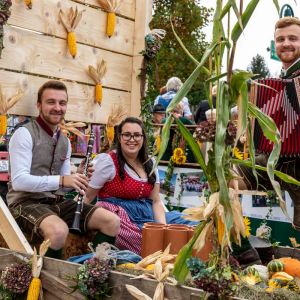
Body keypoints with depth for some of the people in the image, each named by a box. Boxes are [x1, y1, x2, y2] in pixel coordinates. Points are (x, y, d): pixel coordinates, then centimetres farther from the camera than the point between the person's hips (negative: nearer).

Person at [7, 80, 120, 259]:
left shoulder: (65, 141, 14)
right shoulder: (25, 134, -9)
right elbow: (19, 181, -20)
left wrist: (80, 178, -6)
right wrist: (61, 180, -27)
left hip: (56, 202, 7)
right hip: (26, 202, -7)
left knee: (112, 221, -9)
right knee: (58, 230, -38)